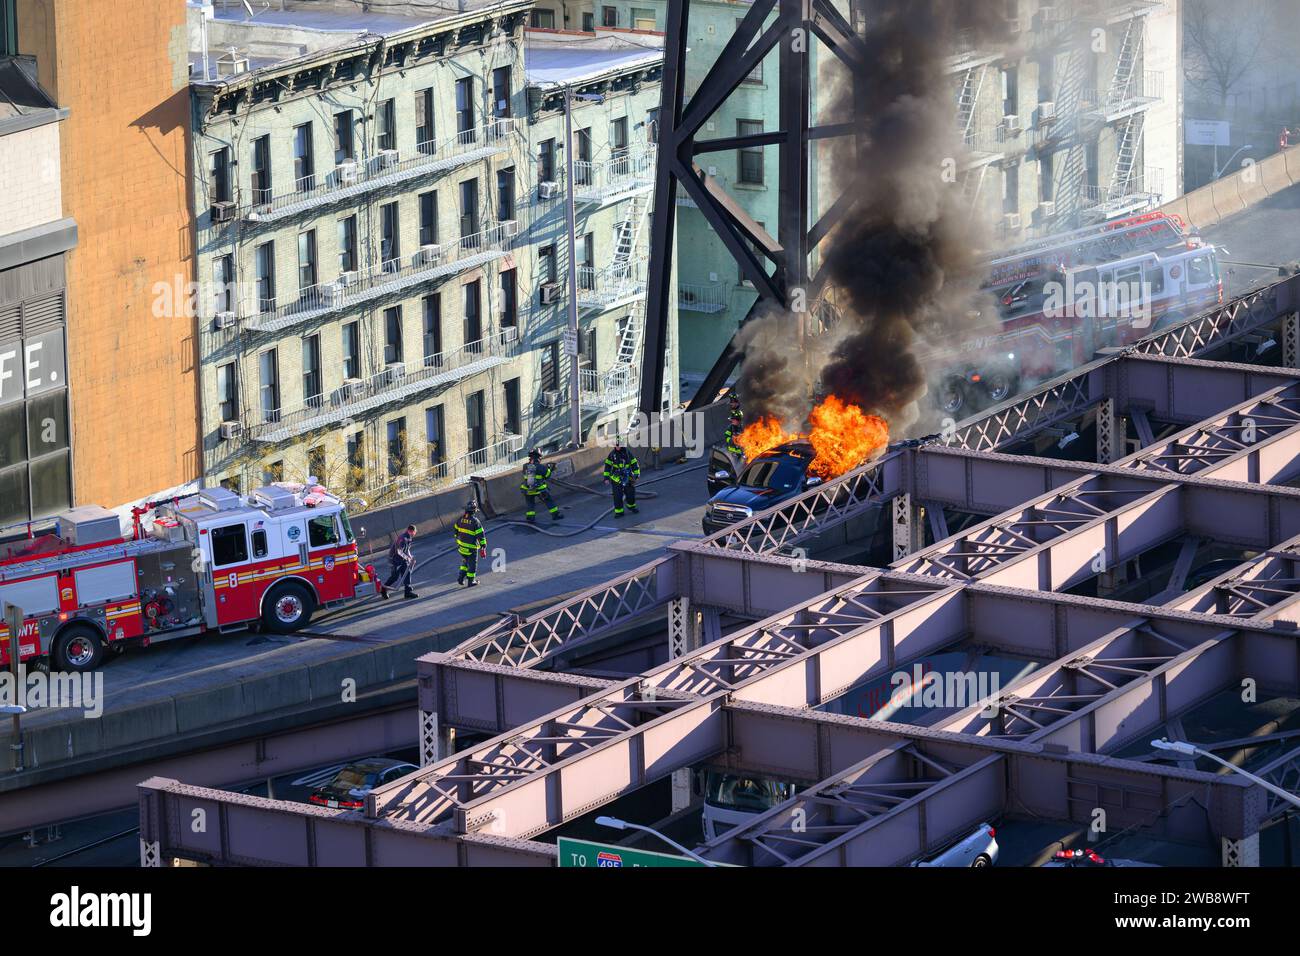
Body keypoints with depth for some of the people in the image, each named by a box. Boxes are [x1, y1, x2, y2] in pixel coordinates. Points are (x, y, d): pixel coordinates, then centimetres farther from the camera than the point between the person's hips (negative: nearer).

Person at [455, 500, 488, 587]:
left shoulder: (461, 519, -3)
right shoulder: (475, 521, -21)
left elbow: (456, 532, 9)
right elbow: (481, 536, -18)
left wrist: (457, 542, 23)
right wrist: (483, 547, -10)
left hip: (461, 546, 5)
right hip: (472, 548, -5)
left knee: (465, 562, 25)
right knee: (472, 564, 11)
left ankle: (461, 579, 21)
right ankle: (470, 582, 21)